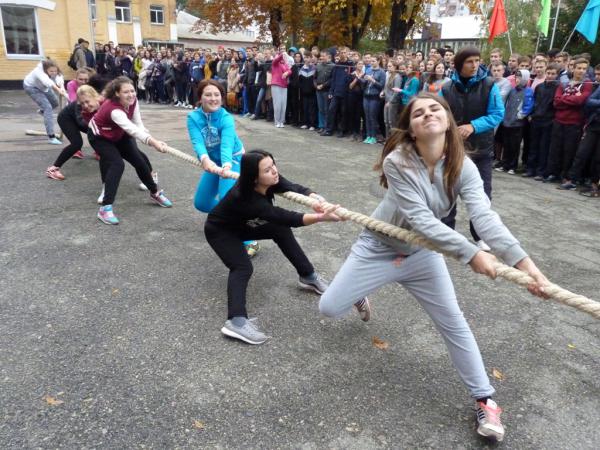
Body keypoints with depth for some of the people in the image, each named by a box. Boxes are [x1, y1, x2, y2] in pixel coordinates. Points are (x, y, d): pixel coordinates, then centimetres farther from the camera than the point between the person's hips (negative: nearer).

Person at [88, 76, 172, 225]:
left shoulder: (133, 101, -19)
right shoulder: (113, 109, -41)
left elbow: (138, 125, -20)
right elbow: (132, 129, -55)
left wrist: (153, 141, -37)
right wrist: (153, 142, -69)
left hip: (118, 135, 7)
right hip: (99, 137, -7)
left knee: (140, 161, 5)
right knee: (117, 164, -26)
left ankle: (155, 193, 28)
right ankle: (105, 208, -23)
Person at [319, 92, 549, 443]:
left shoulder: (462, 166, -17)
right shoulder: (397, 162, -28)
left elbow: (484, 216, -30)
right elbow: (420, 219, -33)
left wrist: (524, 261, -44)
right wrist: (471, 254, -41)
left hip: (423, 254, 2)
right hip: (379, 248, -2)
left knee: (454, 322, 1)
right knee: (329, 309, 0)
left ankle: (485, 399, 20)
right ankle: (358, 293, 38)